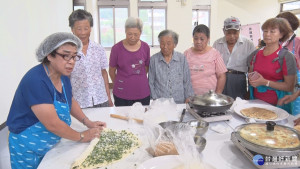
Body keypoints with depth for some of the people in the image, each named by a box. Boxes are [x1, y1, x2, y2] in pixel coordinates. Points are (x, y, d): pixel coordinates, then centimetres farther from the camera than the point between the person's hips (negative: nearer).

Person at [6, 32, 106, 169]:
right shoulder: (35, 80, -29)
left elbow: (70, 102, 13)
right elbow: (52, 124, -29)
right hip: (28, 149, -7)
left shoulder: (63, 77, -3)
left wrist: (88, 122, 2)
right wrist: (81, 137, -16)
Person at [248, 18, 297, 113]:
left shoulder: (286, 57, -10)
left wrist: (265, 82, -19)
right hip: (256, 102, 4)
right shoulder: (256, 53, 4)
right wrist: (252, 80, -4)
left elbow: (289, 87, -12)